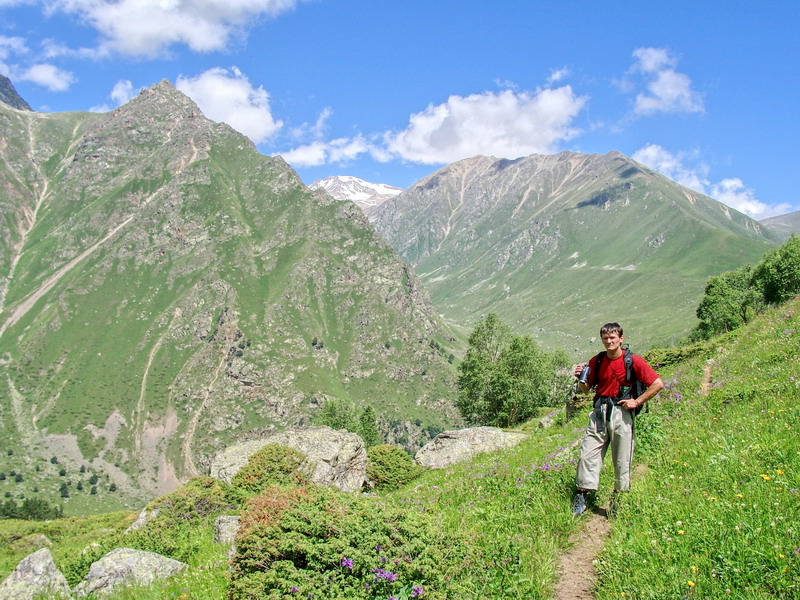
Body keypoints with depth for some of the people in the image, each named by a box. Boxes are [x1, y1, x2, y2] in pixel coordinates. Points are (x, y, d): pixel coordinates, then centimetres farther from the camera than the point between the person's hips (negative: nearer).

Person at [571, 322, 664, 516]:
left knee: (622, 460, 2)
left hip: (621, 412, -4)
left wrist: (637, 402, -7)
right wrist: (580, 378, -4)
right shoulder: (596, 361, 8)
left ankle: (618, 500, 15)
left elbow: (658, 384, -6)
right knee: (588, 454, -3)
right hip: (599, 412, 4)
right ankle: (581, 496, 2)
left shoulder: (633, 360, -5)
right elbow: (587, 388, 17)